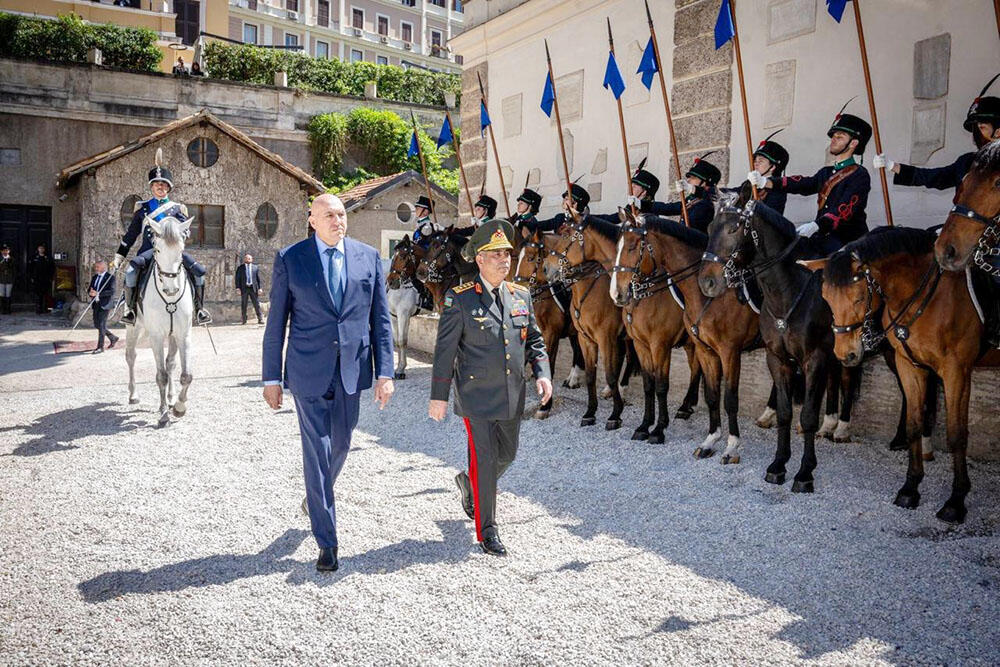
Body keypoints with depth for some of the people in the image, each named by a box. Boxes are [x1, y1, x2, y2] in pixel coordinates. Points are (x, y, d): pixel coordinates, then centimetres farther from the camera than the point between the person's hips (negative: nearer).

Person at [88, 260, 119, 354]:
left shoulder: (110, 277, -8)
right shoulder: (94, 277, 14)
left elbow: (112, 291, -19)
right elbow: (89, 290, 15)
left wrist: (98, 293, -25)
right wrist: (90, 292, -11)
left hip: (105, 304, -7)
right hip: (96, 304, 8)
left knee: (101, 325, -8)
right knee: (97, 325, 11)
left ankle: (100, 347, -1)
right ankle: (113, 338, 29)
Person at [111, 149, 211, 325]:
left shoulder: (177, 208, 14)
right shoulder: (142, 208, 15)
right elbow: (130, 235, 16)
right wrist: (118, 258, 12)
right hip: (149, 249, 0)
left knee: (198, 271, -19)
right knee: (132, 269, -31)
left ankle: (200, 308, -5)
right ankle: (129, 308, -17)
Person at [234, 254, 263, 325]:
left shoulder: (256, 267, 9)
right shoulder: (240, 268, 7)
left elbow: (258, 278, 9)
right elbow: (237, 279, 5)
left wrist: (259, 288, 2)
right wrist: (238, 288, -5)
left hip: (253, 288, 0)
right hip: (244, 288, 0)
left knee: (256, 304, -2)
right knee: (244, 305, 3)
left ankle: (260, 319, 1)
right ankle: (244, 320, 10)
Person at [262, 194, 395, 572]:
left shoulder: (368, 257, 4)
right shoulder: (289, 259, -2)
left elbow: (380, 319, 5)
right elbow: (276, 322, 1)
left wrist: (384, 372, -1)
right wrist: (272, 377, -1)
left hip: (352, 369, 3)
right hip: (309, 371, -3)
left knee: (340, 445, 17)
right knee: (317, 451, 0)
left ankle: (318, 495, 48)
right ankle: (326, 542, 10)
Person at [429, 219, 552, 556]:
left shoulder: (521, 296, 6)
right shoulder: (459, 298, -9)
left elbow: (534, 339, 14)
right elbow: (445, 350, -8)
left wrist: (542, 373, -3)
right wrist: (439, 396, -9)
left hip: (512, 396, 6)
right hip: (477, 396, -6)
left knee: (506, 455, 18)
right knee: (485, 460, 0)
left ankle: (468, 482, 48)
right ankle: (487, 532, 15)